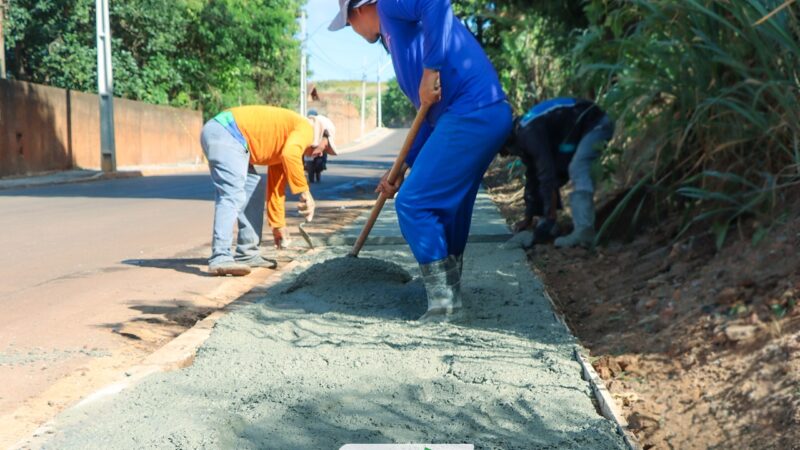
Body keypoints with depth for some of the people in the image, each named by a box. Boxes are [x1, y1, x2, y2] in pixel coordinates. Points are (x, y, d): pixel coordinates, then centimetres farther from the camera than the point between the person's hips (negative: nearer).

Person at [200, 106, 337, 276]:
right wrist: (305, 192, -16)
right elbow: (289, 155, -22)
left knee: (254, 190, 16)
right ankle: (220, 259, -25)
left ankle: (247, 254, 17)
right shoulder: (306, 128, 0)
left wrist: (278, 225, 39)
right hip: (224, 133, -10)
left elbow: (276, 187, 34)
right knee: (233, 196, -18)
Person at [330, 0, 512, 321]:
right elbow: (431, 117, 28)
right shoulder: (396, 33, 29)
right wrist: (402, 169, 28)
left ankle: (441, 306, -2)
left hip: (470, 115, -10)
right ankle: (450, 300, 29)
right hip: (487, 115, 10)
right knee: (446, 209, 18)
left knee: (413, 204, -6)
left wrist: (430, 70, -19)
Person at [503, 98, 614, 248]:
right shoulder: (523, 136, 7)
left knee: (577, 170, -28)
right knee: (557, 173, 10)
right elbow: (533, 179, 14)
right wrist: (528, 218, 17)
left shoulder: (528, 134, -25)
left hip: (596, 124, -11)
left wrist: (550, 217, -26)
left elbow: (547, 174, -29)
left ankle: (584, 232, -40)